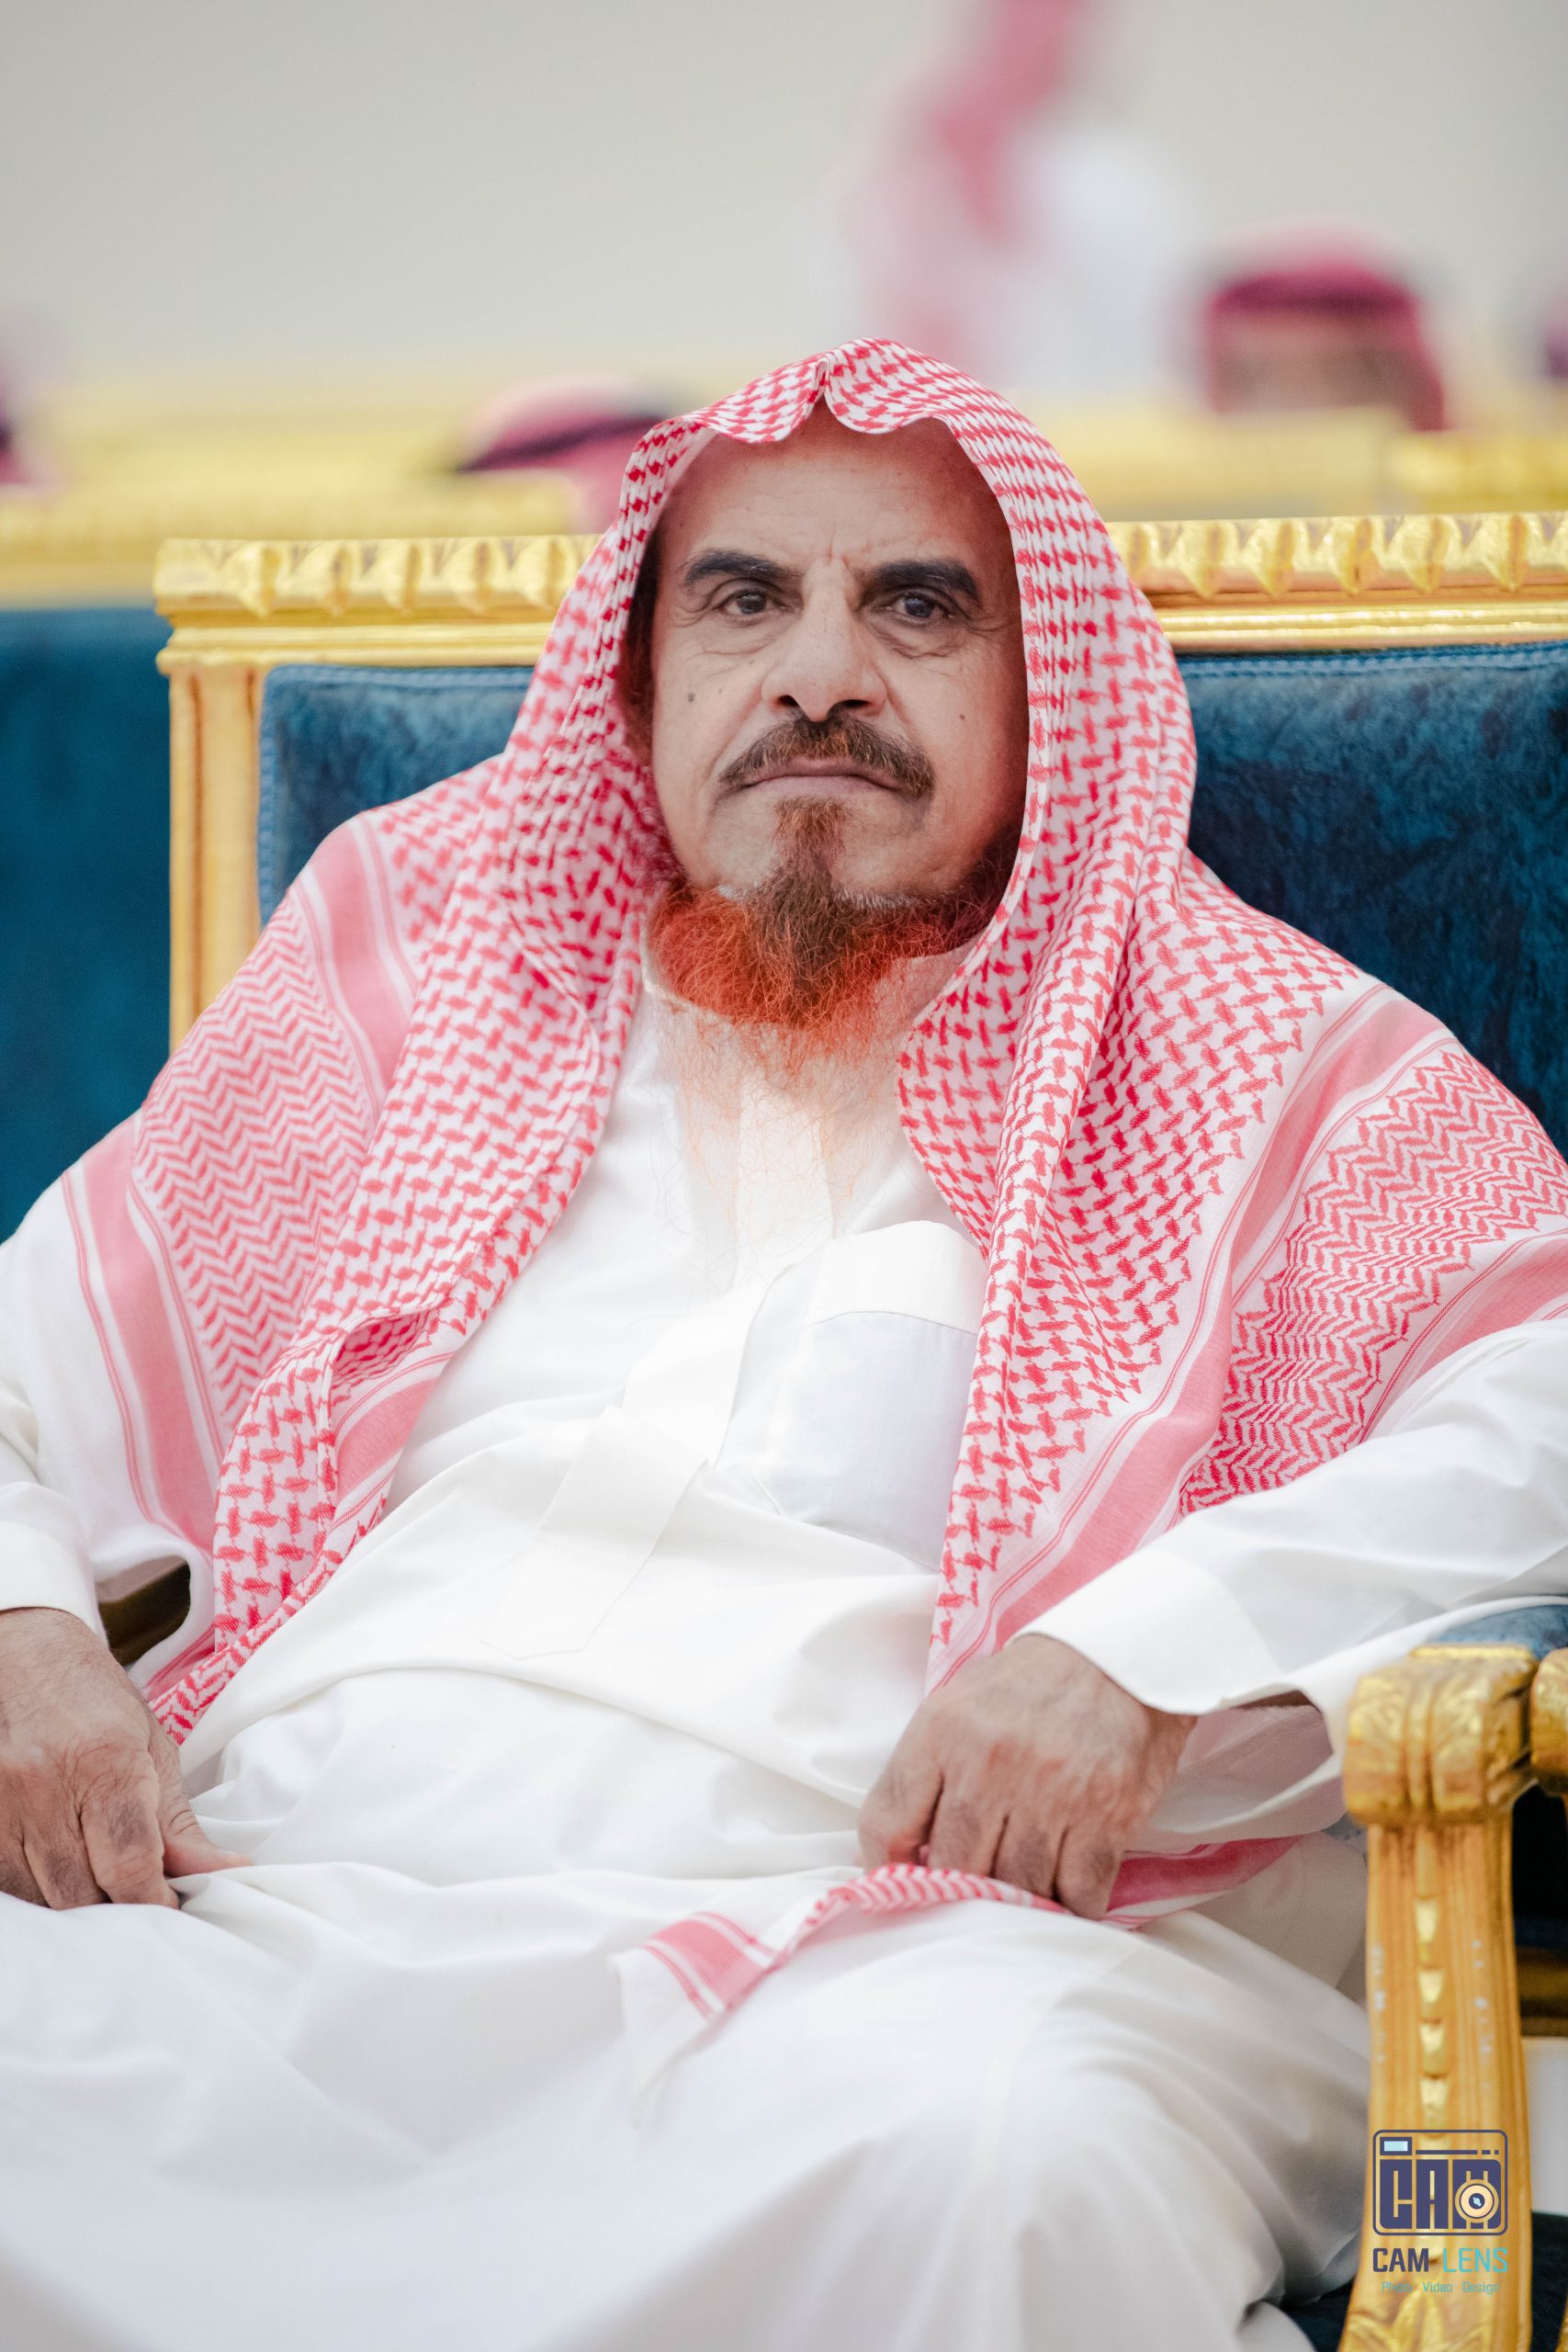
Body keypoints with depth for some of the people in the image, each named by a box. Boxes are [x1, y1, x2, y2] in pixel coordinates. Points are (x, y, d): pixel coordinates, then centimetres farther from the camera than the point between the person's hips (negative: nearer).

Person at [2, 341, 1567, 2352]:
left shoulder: (1263, 1063, 17)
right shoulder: (407, 971, 25)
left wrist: (1156, 1647, -13)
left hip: (878, 1942, -2)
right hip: (267, 1917, 2)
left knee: (984, 2151, -38)